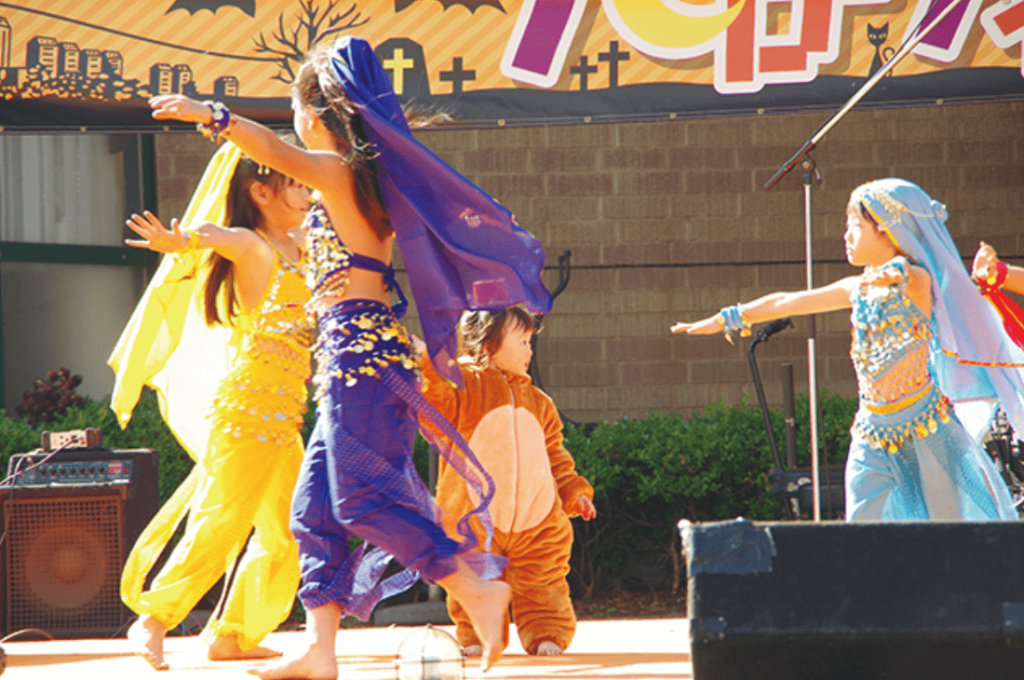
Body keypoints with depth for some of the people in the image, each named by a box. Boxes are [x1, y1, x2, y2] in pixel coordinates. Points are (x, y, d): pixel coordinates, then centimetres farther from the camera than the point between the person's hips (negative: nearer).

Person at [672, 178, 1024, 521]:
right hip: (873, 431, 6)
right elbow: (787, 303, 18)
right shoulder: (858, 288, 10)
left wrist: (897, 271, -56)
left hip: (925, 429, -6)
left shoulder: (917, 283, -9)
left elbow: (908, 274, -32)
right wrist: (724, 320, 23)